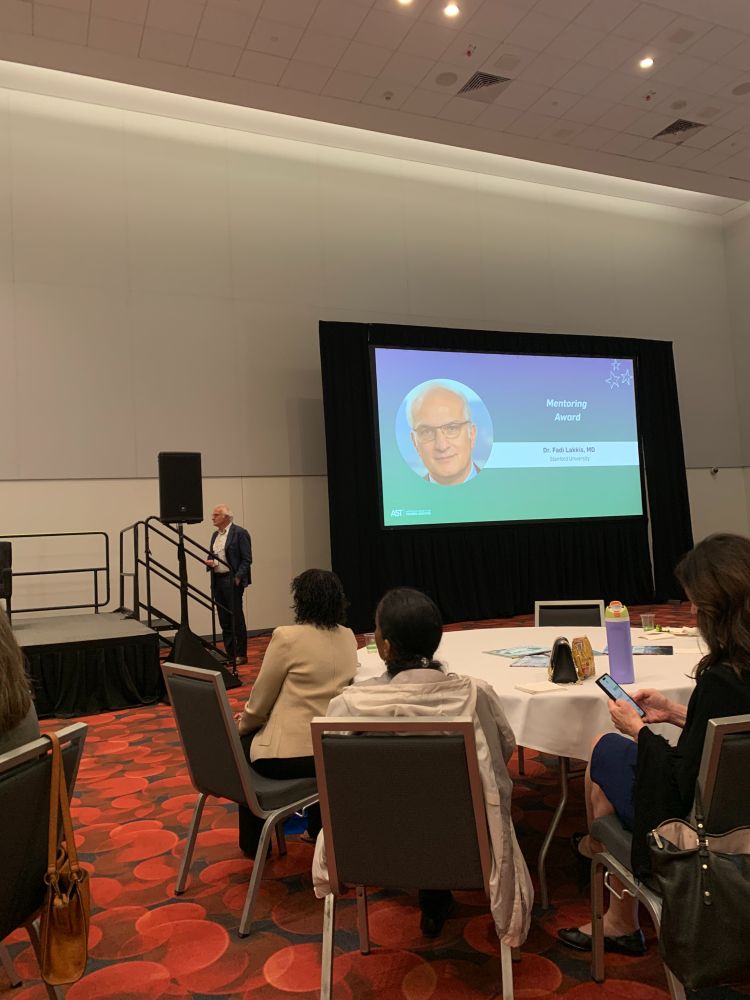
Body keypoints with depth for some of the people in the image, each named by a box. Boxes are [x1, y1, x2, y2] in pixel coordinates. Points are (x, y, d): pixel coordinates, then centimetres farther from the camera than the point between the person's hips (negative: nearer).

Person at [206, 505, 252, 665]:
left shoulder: (239, 533, -8)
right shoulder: (215, 535, 16)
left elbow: (247, 559, -11)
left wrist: (237, 578, -17)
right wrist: (210, 562, 2)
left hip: (232, 580, -8)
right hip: (217, 581, 8)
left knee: (236, 619, -3)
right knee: (224, 620, 10)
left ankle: (240, 654, 6)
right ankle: (230, 654, 18)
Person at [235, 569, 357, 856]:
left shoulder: (287, 636, -16)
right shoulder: (349, 638, 3)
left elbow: (261, 700, -7)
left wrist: (243, 724, 15)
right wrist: (253, 715, 18)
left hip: (287, 756, -5)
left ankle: (254, 843, 34)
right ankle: (318, 829, 43)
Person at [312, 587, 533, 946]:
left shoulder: (348, 704, -23)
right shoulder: (475, 694, -20)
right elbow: (507, 749, -1)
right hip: (462, 842, 0)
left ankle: (434, 902, 43)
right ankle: (436, 899, 41)